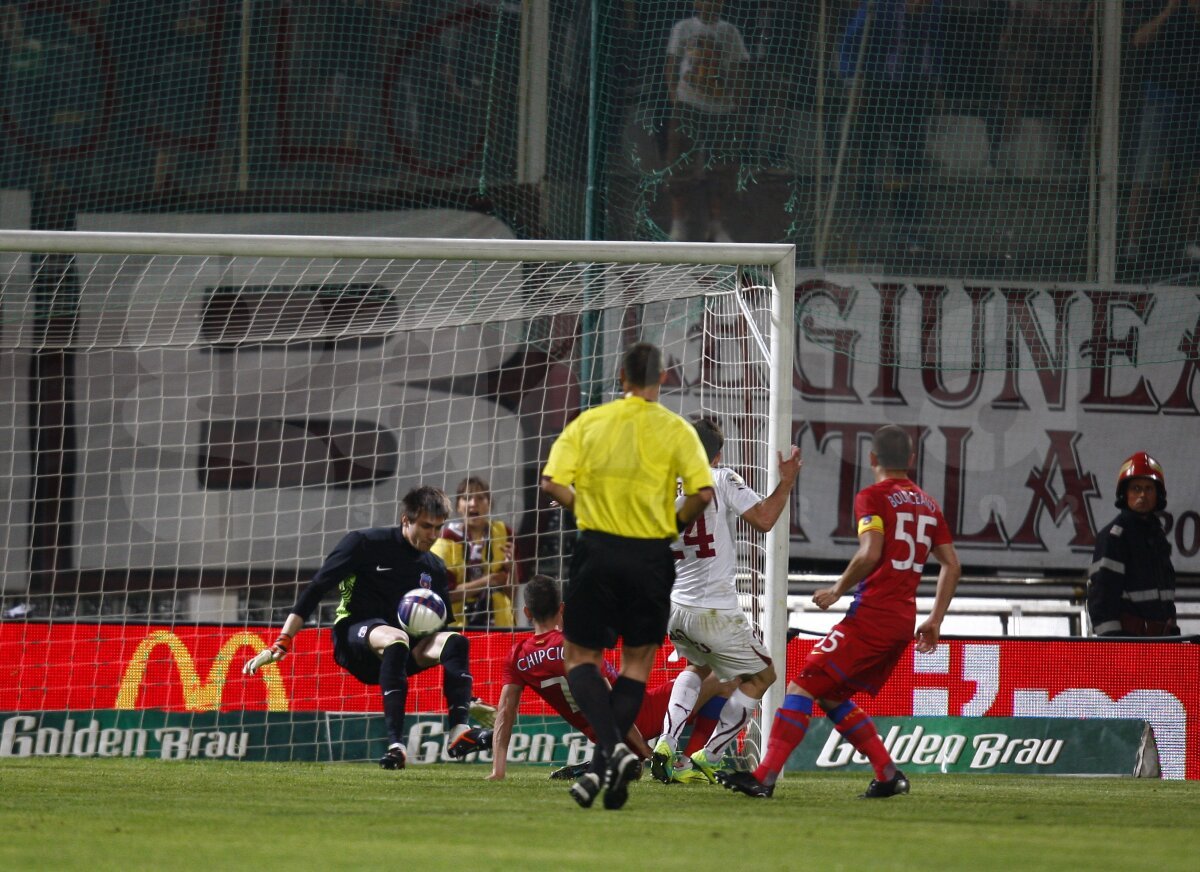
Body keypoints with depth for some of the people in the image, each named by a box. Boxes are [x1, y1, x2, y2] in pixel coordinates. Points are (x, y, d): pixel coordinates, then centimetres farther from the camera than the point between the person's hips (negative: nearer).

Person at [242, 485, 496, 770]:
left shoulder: (434, 568, 13)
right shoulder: (365, 544, -4)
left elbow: (445, 628, 20)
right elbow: (315, 591, -6)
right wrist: (281, 645, -14)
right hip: (354, 635, -5)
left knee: (456, 641, -22)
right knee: (396, 640, -39)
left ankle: (459, 728, -42)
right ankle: (395, 743, -47)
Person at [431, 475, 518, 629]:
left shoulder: (503, 533, 4)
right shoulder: (447, 537, -5)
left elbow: (511, 593, 5)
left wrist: (510, 566, -13)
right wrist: (484, 582, -17)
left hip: (497, 626, 3)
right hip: (456, 627, -3)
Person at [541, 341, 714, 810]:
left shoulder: (589, 423, 1)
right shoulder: (676, 431, -2)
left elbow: (552, 482, -7)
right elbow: (702, 491, -11)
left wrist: (582, 507, 11)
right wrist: (677, 521, 8)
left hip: (597, 549, 0)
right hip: (651, 556, 0)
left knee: (580, 656, 10)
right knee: (637, 661, 13)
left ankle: (612, 746, -14)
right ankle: (604, 768, 3)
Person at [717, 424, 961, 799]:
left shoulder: (873, 497, -5)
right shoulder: (928, 504, 16)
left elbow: (870, 553, -19)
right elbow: (952, 565, 17)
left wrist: (838, 590, -6)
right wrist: (935, 620, 21)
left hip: (871, 617, -8)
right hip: (904, 623, 8)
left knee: (802, 687, -7)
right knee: (833, 697, 19)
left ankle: (765, 776, -17)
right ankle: (889, 775, 13)